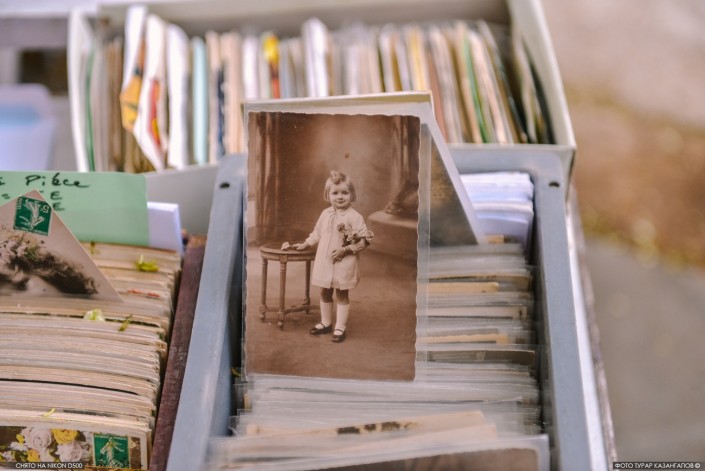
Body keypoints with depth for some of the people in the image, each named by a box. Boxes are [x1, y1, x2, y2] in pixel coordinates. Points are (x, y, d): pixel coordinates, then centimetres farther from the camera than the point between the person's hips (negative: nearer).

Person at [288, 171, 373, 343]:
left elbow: (365, 239, -14)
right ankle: (326, 323, 30)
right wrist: (305, 244, 16)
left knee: (342, 295, 5)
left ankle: (340, 328, 12)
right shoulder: (325, 214, 4)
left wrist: (345, 249, -18)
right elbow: (317, 233, 19)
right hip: (324, 261, 6)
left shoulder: (354, 217, -13)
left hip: (344, 263, -5)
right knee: (325, 293, 15)